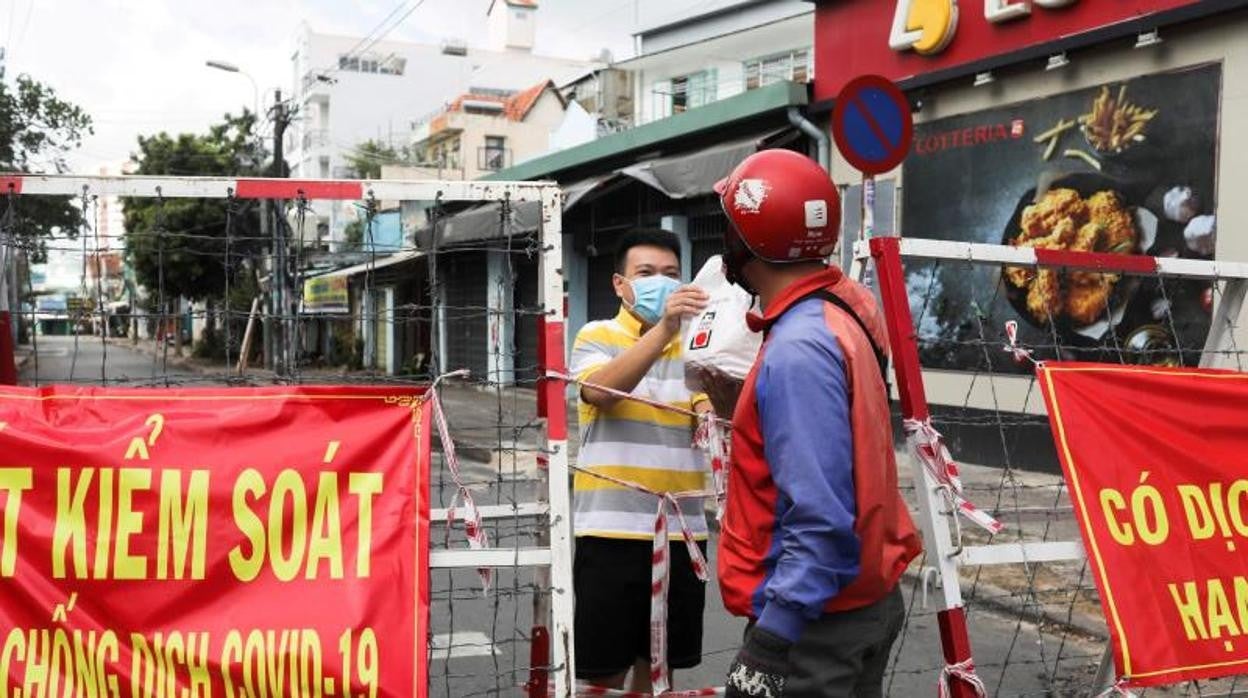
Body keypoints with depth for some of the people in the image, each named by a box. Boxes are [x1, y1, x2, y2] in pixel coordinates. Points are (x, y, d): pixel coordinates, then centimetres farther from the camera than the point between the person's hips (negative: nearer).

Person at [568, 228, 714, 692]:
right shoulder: (597, 336, 0)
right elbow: (599, 391, -22)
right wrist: (664, 327, -32)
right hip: (611, 529, -3)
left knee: (656, 665, 15)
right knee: (605, 673, 4)